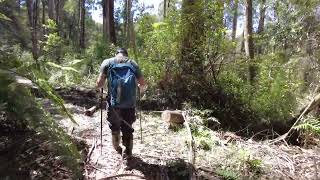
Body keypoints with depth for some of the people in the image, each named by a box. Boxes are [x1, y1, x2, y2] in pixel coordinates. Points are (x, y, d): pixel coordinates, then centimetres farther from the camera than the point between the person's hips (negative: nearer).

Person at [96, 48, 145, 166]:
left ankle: (117, 148, 43)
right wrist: (140, 89, 24)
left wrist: (100, 86, 19)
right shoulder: (133, 63, 4)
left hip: (113, 103, 0)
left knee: (114, 126, 24)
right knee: (128, 129, 13)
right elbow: (142, 84, 3)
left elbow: (99, 84, -4)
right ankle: (127, 155, 19)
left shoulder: (107, 63, 2)